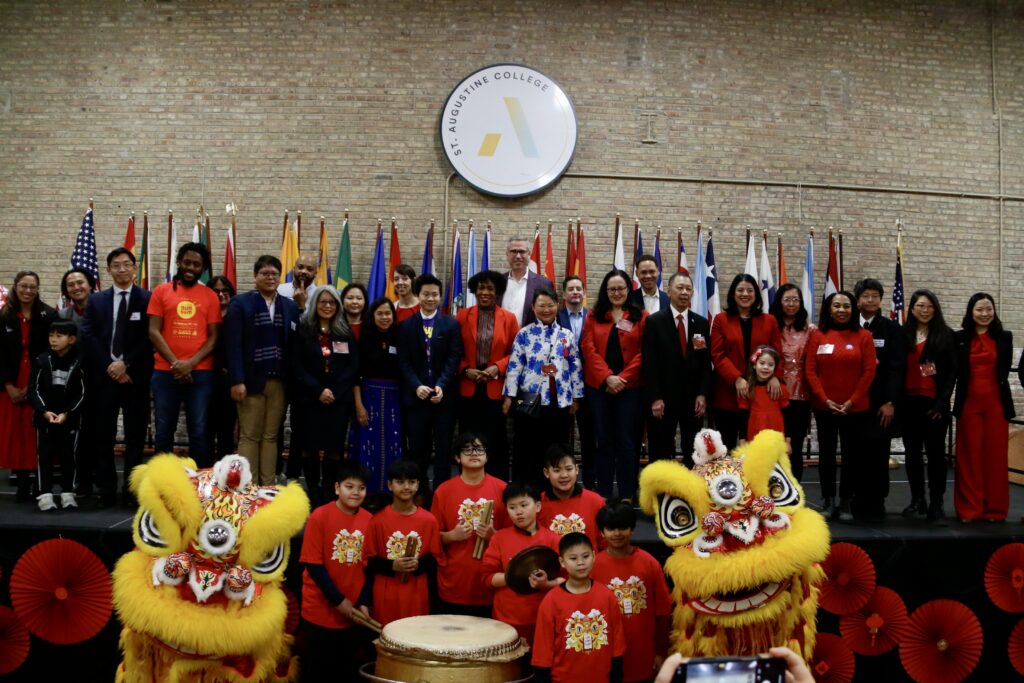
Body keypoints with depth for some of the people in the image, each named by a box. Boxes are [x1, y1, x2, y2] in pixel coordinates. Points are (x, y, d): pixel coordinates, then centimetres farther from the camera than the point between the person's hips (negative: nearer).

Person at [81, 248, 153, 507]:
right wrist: (109, 367, -9)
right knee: (103, 437, 3)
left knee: (135, 437, 2)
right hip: (104, 376, 2)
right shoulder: (96, 300, 13)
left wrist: (125, 363, -12)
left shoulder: (148, 299, 3)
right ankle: (106, 491, 10)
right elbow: (88, 336, 3)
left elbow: (149, 338, -5)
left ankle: (131, 491, 9)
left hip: (135, 377, -2)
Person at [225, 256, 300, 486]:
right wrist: (237, 380, -15)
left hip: (279, 381, 3)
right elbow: (233, 344, -7)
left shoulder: (290, 306, 11)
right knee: (249, 436, 1)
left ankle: (267, 488, 12)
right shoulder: (240, 303, 0)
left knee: (271, 436, 7)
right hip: (251, 380, -3)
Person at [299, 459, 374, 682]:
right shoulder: (320, 517, -13)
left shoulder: (368, 520, -1)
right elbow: (313, 564, -13)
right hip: (321, 611, -4)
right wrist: (338, 600, -13)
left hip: (353, 612, 4)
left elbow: (369, 566, 4)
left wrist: (363, 602, -4)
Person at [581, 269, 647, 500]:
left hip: (629, 387, -1)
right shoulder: (594, 316, 9)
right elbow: (588, 349, 0)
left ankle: (627, 497, 9)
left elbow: (643, 353, -2)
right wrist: (607, 377, -12)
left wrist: (622, 378, -12)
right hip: (599, 386, 2)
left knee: (626, 442, 3)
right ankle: (603, 496, 13)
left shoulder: (641, 316, 4)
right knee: (604, 442, 8)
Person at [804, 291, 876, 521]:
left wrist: (852, 401, -10)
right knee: (826, 454, 7)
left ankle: (845, 502, 13)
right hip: (823, 407, 1)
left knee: (851, 454, 3)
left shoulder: (863, 336, 0)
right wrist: (825, 399, -10)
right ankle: (828, 500, 17)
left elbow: (869, 371, -3)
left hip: (854, 408, -1)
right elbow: (810, 371, 0)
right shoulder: (817, 336, 3)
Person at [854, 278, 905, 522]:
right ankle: (857, 503, 12)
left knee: (878, 455, 1)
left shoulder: (891, 328, 3)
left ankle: (875, 505, 9)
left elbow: (897, 367, -3)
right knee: (856, 454, 2)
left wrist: (890, 402, -10)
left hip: (881, 404, -1)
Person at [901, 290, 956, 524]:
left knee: (936, 452, -1)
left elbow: (952, 371, -1)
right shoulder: (903, 335, 7)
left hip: (934, 403, -2)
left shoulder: (946, 335, 2)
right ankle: (917, 499, 22)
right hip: (909, 402, 3)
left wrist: (942, 403, -8)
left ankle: (936, 505, 3)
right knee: (912, 452, 10)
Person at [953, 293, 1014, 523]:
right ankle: (969, 508, 11)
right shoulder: (959, 338, 2)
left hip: (996, 404, 1)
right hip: (968, 404, -1)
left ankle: (995, 508, 15)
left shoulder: (1004, 337, 5)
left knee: (995, 456, 5)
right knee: (969, 456, 3)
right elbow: (954, 372, 0)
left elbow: (1004, 370, 7)